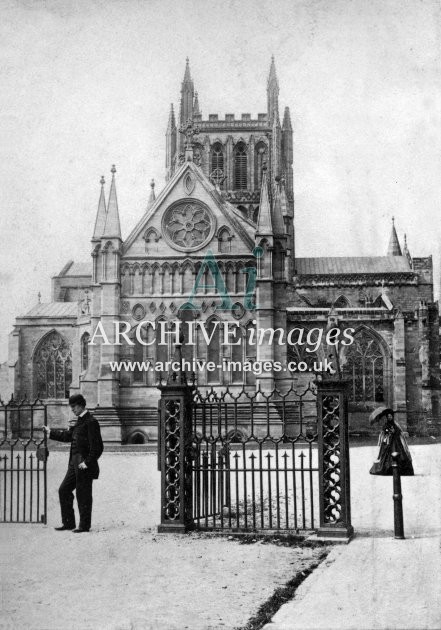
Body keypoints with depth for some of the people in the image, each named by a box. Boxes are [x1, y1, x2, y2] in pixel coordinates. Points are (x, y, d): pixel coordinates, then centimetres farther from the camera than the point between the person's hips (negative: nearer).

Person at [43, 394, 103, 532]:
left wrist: (87, 462, -19)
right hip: (75, 464, 10)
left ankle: (84, 525, 9)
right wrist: (50, 432, 29)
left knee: (83, 495, -2)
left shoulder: (91, 422, -14)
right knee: (64, 490, 11)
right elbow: (68, 435, 29)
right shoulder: (79, 421, 15)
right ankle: (68, 522, 19)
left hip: (84, 466, -10)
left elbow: (97, 447, -18)